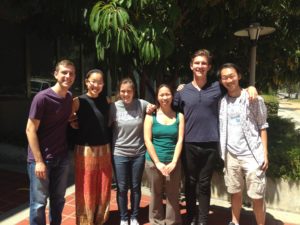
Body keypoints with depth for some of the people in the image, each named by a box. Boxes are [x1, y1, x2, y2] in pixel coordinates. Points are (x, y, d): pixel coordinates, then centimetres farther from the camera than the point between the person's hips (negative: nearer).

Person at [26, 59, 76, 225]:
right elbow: (30, 130, -15)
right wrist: (39, 161, -16)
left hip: (62, 157, 6)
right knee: (39, 203, 6)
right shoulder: (42, 98, -16)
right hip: (41, 158, -6)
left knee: (58, 200, 17)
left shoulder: (70, 97, 4)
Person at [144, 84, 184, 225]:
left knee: (173, 195, 7)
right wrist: (158, 162, -10)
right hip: (153, 162, 0)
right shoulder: (151, 116, 1)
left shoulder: (179, 116, 4)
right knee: (156, 194, 11)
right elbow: (147, 141, -5)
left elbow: (180, 140, -1)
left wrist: (174, 162, -11)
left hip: (173, 162, 1)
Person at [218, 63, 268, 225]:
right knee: (235, 193, 16)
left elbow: (262, 126, -2)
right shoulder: (221, 101, 4)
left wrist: (265, 153, -5)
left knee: (257, 196, 4)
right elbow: (219, 128, 9)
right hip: (231, 155, 3)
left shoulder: (253, 98, -4)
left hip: (252, 155, -3)